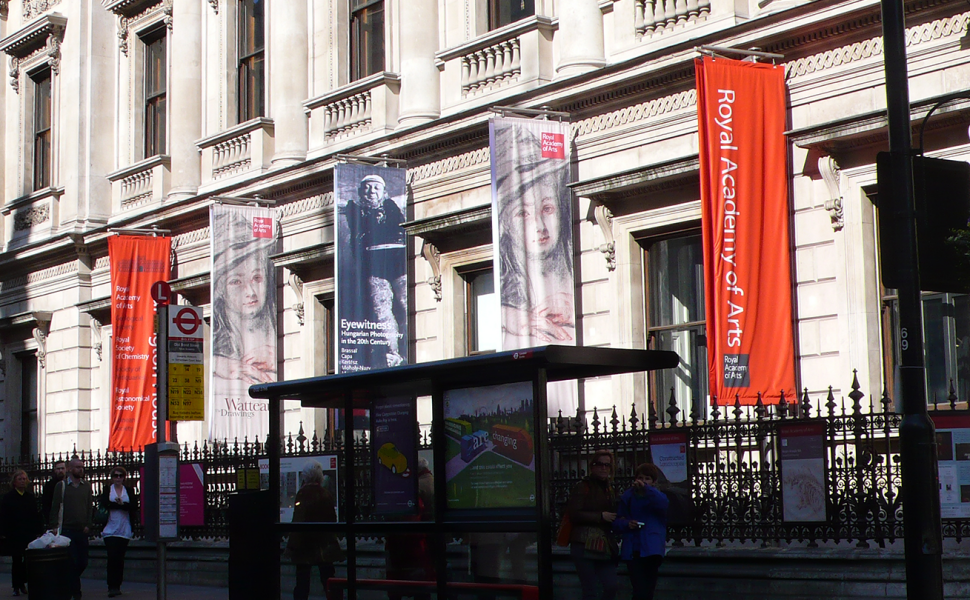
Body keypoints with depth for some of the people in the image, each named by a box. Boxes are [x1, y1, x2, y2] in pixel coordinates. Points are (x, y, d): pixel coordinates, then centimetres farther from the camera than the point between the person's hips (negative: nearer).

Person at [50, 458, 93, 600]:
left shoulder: (86, 486, 11)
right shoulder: (61, 486, 1)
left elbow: (90, 507, 13)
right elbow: (55, 507, 1)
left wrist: (88, 525, 1)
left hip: (82, 530, 4)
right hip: (67, 530, -4)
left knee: (83, 562, 4)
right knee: (72, 562, -6)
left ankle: (70, 583, 25)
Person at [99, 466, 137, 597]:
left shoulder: (129, 490, 11)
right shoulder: (107, 489, 7)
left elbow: (134, 507, -1)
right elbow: (103, 505, -8)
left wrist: (123, 504, -15)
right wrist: (120, 505, -10)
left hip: (125, 531, 2)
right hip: (110, 529, -2)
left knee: (120, 558, 4)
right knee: (112, 557, -11)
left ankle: (117, 586, 12)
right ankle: (112, 587, -11)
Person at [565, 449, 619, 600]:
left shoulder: (610, 489, 18)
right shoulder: (582, 488, -3)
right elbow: (574, 514, -13)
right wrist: (600, 516, -15)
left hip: (605, 546, 6)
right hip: (584, 546, -6)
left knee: (611, 587, 0)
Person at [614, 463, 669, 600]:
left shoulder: (656, 497, 3)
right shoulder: (628, 497, 7)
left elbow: (663, 503, -22)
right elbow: (616, 523, 9)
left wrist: (646, 488, -34)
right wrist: (626, 524, -13)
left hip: (651, 551, 0)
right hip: (633, 551, 0)